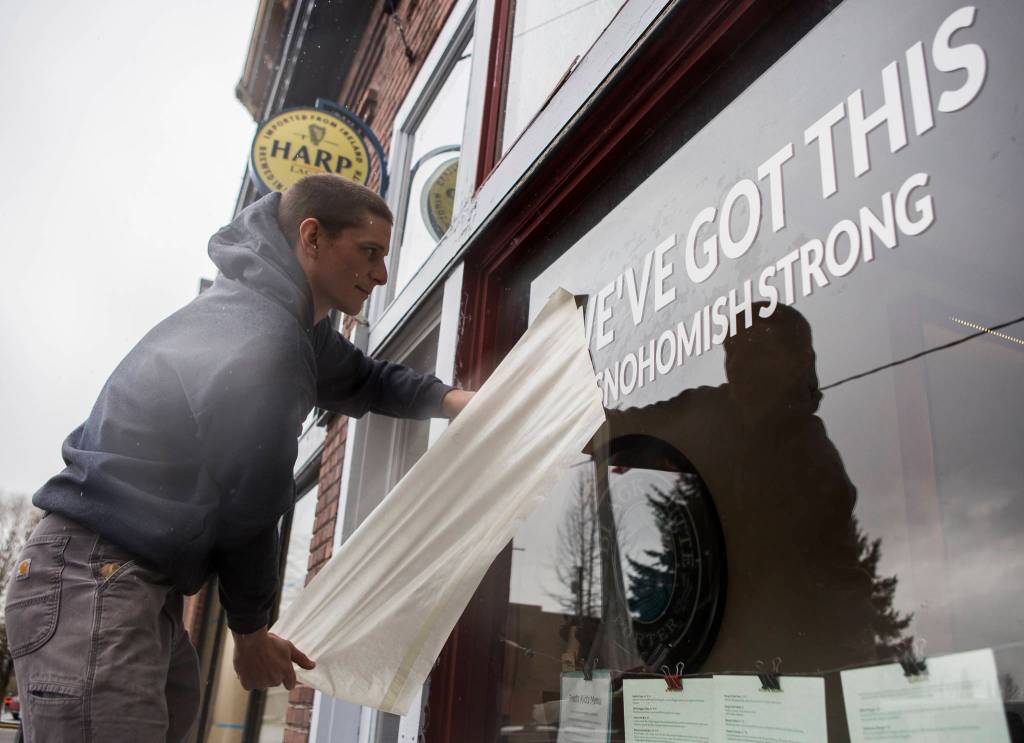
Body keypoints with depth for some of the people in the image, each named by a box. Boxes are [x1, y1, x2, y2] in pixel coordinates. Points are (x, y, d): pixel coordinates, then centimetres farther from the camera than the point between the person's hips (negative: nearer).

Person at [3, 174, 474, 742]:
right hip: (92, 585, -10)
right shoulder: (259, 342, -23)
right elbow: (247, 513, -16)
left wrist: (448, 399, 8)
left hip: (145, 586, 11)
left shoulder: (289, 319, 9)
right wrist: (251, 632, -1)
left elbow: (362, 379, 26)